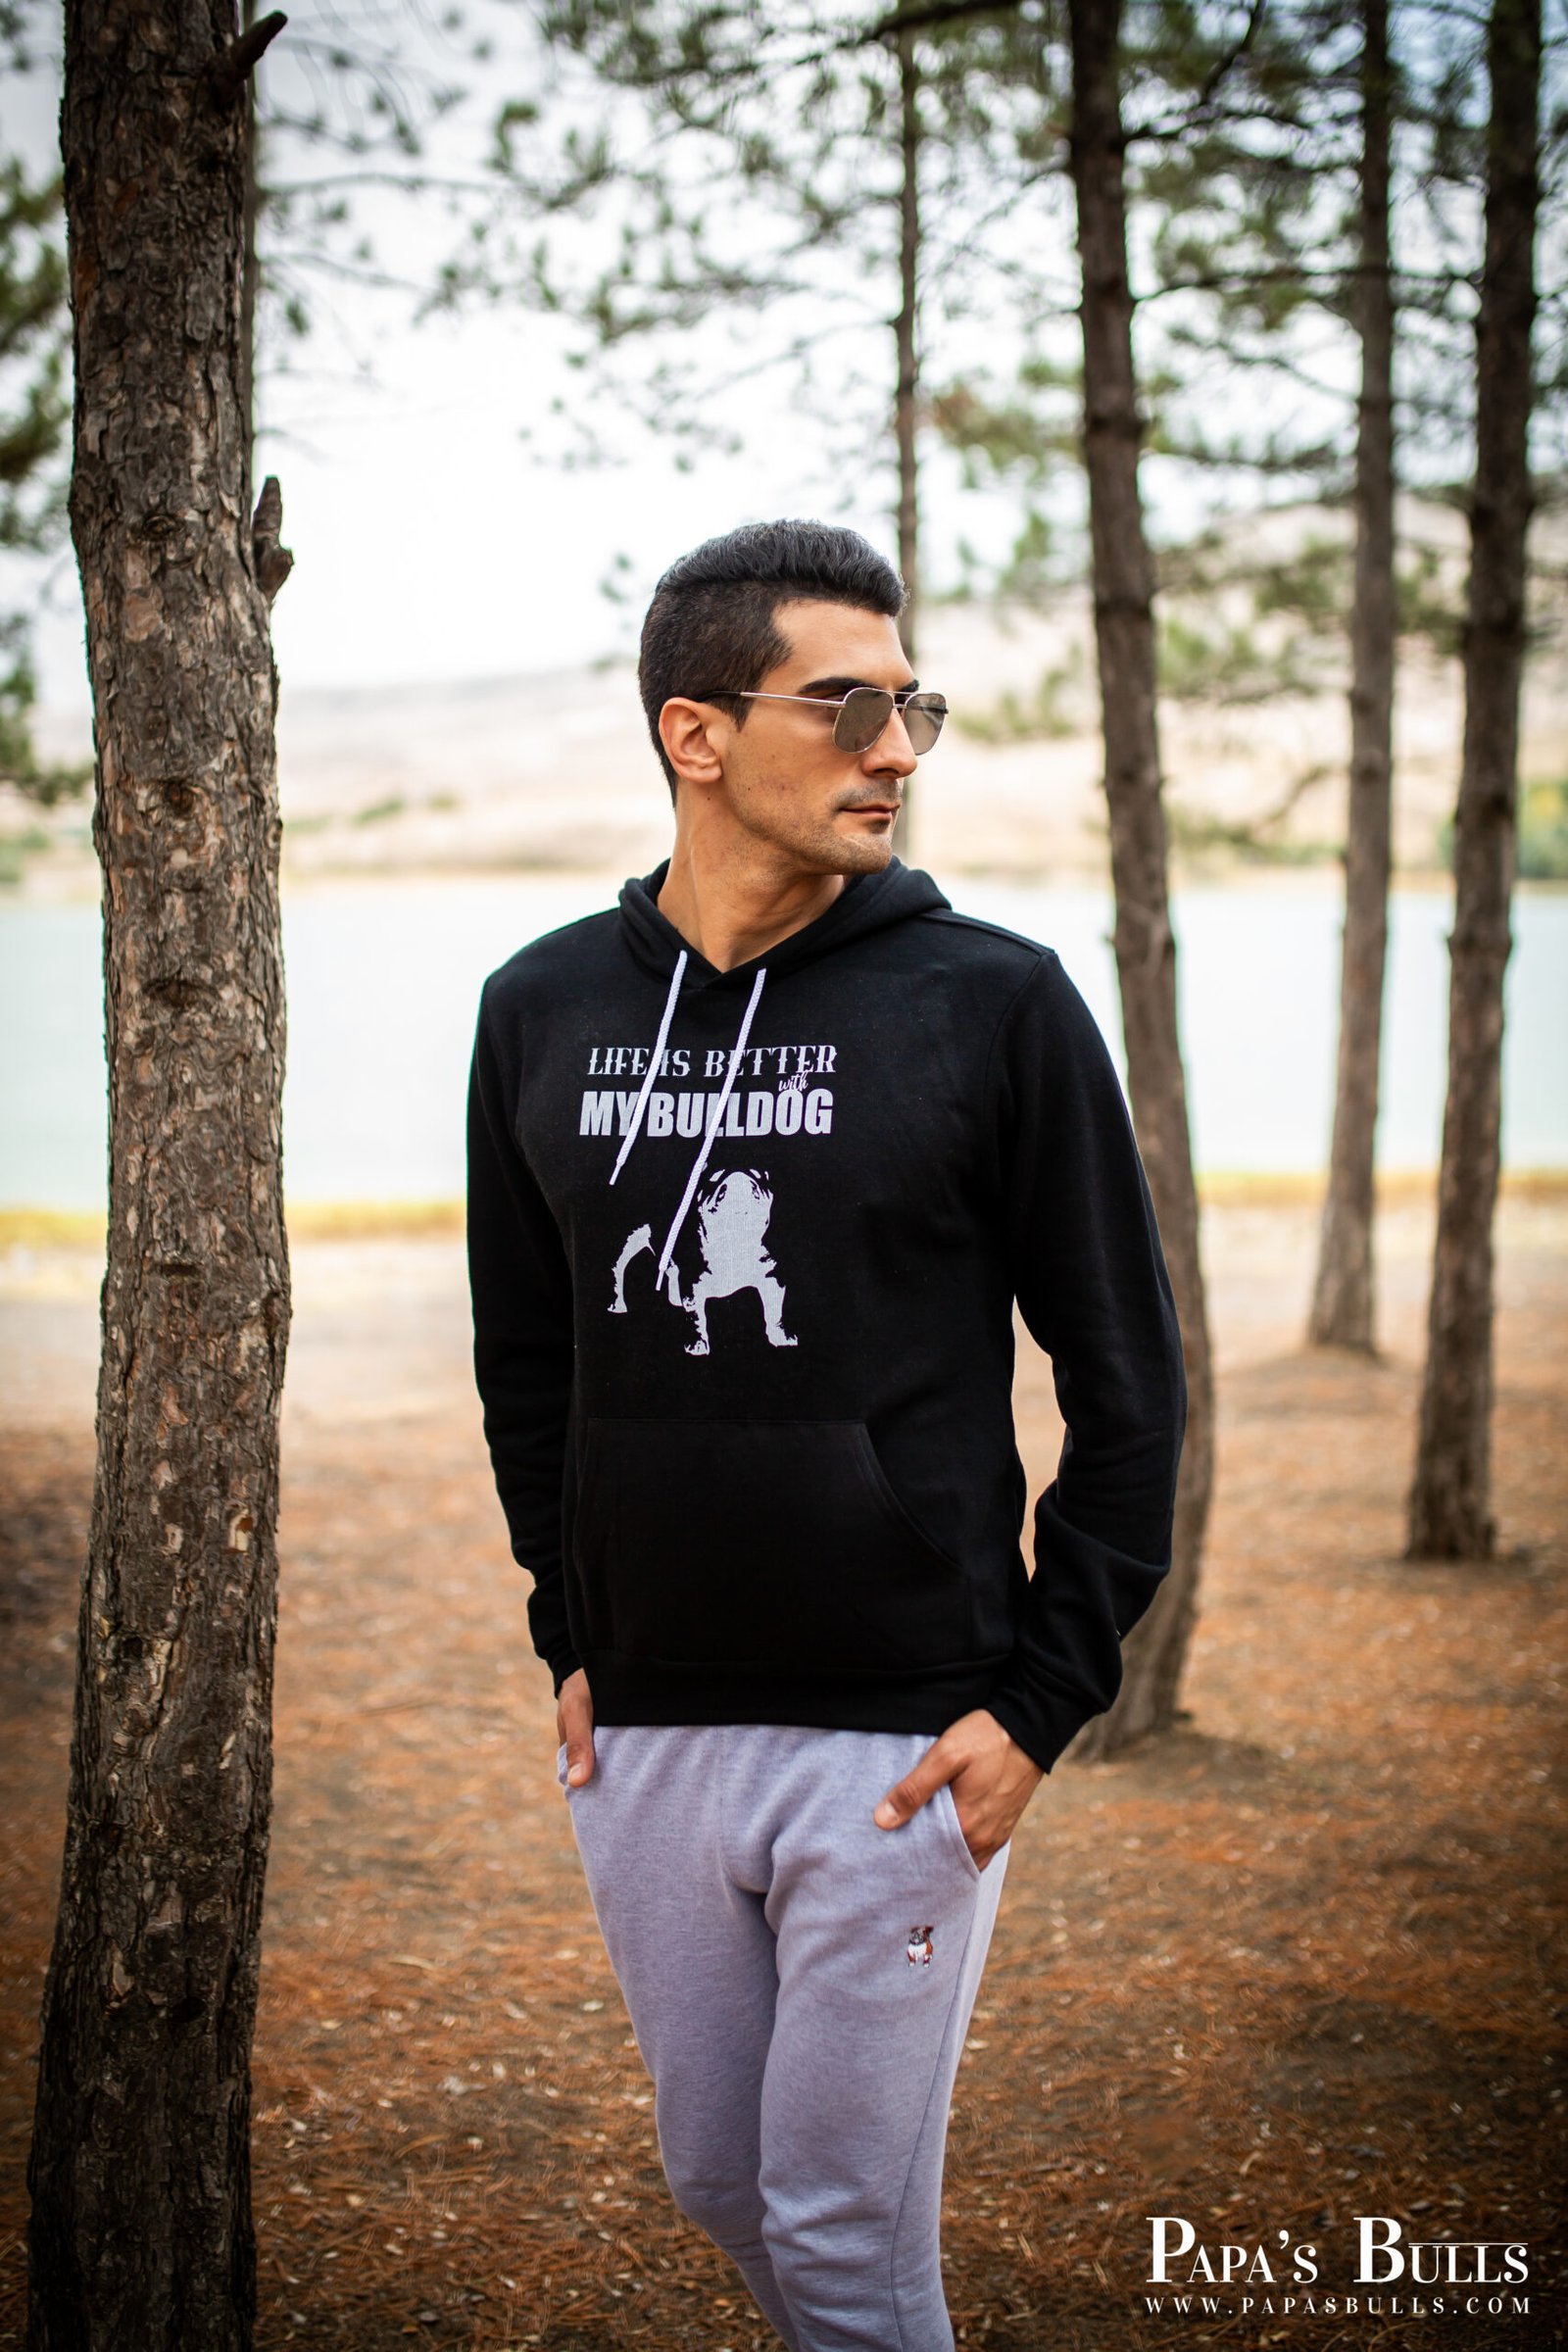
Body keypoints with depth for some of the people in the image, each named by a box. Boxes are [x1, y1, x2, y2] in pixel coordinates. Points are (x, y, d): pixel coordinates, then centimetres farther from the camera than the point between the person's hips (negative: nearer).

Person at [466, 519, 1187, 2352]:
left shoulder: (992, 1004, -8)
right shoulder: (542, 1014, 4)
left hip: (901, 1739, -4)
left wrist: (1044, 1697, -9)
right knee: (717, 2178, 17)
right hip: (643, 1735, 4)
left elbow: (1128, 1380, -4)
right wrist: (569, 1636, 11)